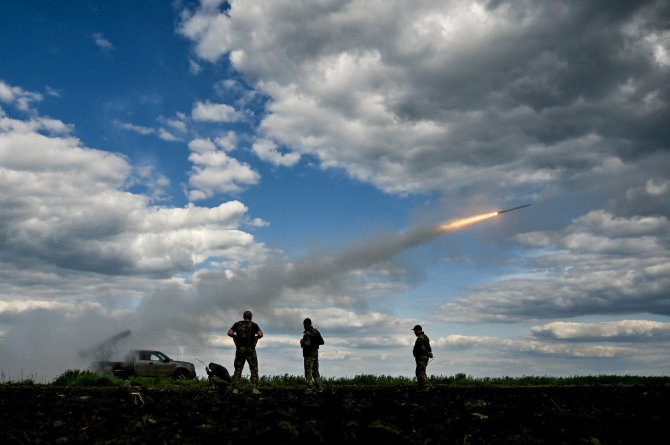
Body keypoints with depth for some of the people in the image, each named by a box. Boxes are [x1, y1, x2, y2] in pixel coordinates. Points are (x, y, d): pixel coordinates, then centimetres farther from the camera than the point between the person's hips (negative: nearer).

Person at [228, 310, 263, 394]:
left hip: (240, 349, 2)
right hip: (250, 349, -2)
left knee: (238, 370, 7)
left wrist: (235, 336, 16)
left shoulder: (237, 324, 8)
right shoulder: (253, 325, 2)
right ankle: (254, 388, -8)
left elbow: (229, 333, -2)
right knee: (254, 369, 4)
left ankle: (235, 389, -3)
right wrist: (256, 337, 11)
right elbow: (261, 334, -10)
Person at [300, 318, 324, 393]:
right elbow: (321, 342, 11)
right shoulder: (316, 331, 8)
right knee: (315, 371, 14)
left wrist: (302, 342, -8)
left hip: (309, 354, -8)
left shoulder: (307, 333, -16)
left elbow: (307, 344, -27)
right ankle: (319, 388, 14)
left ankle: (310, 388, -6)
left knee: (308, 372, -3)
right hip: (315, 353, 8)